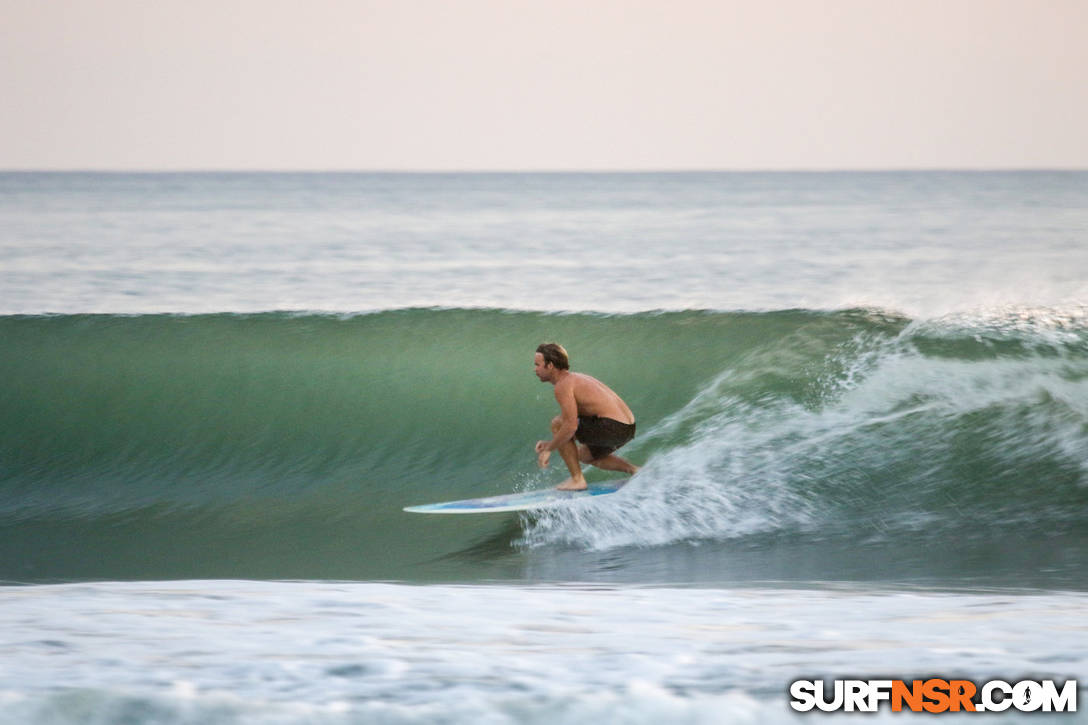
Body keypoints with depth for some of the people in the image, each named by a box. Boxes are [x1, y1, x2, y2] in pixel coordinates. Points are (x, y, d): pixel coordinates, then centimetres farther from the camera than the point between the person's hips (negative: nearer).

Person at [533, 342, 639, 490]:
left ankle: (577, 479, -3)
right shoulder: (576, 378, 21)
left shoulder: (563, 385, -11)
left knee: (557, 423, -4)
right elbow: (573, 421, 27)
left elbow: (571, 426, -19)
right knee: (584, 454, 33)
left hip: (612, 427, -10)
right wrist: (551, 443, 21)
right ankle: (633, 469, 21)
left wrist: (548, 449, -9)